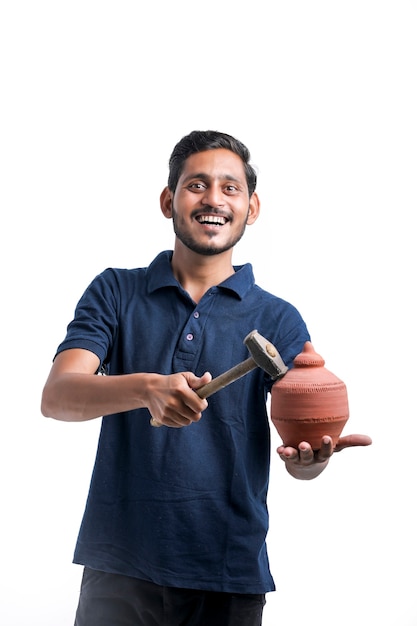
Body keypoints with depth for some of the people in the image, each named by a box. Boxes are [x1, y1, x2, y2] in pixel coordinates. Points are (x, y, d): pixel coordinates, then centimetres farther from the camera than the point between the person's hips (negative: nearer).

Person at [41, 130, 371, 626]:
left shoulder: (278, 320, 3)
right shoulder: (116, 292, 3)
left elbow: (299, 436, -4)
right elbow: (56, 396, -10)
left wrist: (311, 458, -30)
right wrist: (148, 388, -30)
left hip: (229, 576, 1)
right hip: (119, 568, 0)